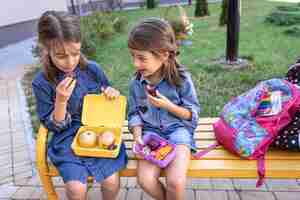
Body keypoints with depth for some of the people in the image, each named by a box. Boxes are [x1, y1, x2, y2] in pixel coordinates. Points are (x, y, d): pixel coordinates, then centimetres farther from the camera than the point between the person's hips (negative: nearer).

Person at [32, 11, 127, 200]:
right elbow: (54, 126, -5)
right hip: (68, 139, -1)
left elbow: (108, 103, 10)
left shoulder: (93, 69, -6)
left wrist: (113, 95, -14)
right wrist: (61, 101, -22)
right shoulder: (42, 83, -9)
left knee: (111, 181, -13)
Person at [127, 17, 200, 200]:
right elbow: (134, 113, 7)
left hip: (178, 130, -2)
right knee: (145, 180, -18)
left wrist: (168, 105, -20)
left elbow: (193, 114, -5)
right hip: (151, 132, 3)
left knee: (176, 183, -22)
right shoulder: (136, 83, -2)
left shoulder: (181, 79, -12)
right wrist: (138, 135, -11)